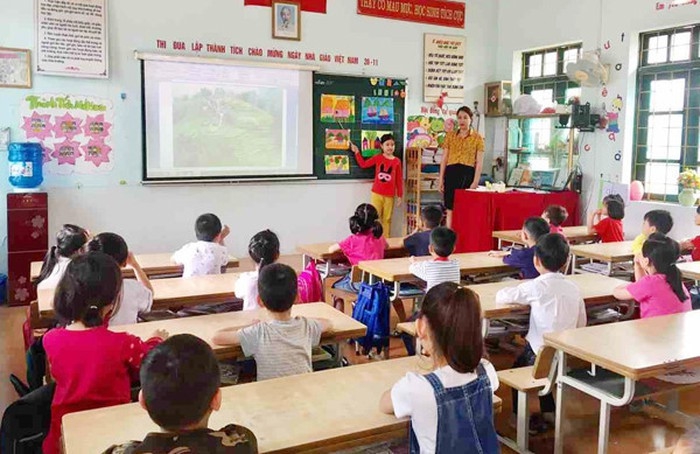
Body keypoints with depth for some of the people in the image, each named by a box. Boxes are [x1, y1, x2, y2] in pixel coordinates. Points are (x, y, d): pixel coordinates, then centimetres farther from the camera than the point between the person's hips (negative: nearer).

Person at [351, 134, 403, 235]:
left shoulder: (397, 161, -2)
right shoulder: (377, 158, 0)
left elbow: (399, 180, 2)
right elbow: (363, 164, 8)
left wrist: (399, 196, 2)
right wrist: (357, 152, 0)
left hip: (390, 196, 0)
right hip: (377, 194, 0)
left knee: (387, 219, 8)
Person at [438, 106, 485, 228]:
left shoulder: (477, 138, 4)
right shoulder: (450, 135, 11)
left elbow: (479, 162, 0)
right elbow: (444, 159, 11)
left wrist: (475, 182, -9)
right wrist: (441, 179, 5)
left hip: (467, 173, -2)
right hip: (451, 173, 2)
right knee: (450, 209, 3)